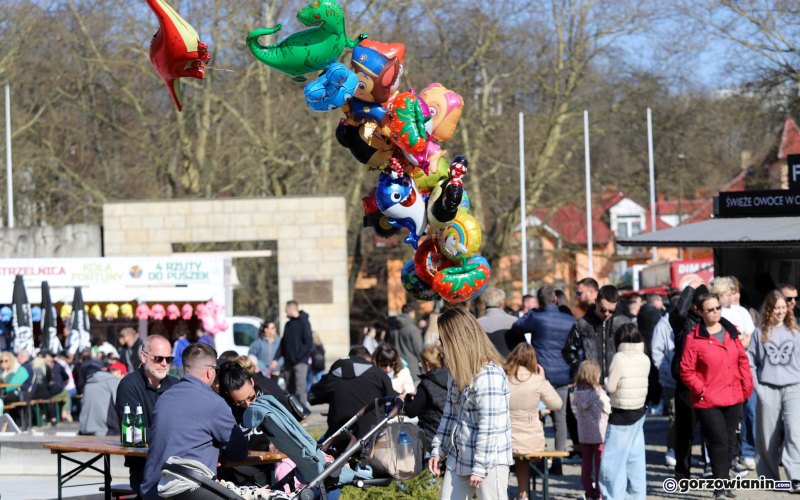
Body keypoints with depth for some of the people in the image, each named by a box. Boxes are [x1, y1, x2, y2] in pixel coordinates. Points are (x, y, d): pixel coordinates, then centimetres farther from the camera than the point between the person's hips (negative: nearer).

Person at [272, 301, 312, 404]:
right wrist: (276, 359, 10)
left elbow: (309, 341, -10)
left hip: (300, 361, -7)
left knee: (300, 388, -15)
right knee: (289, 389, 7)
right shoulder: (288, 324, 17)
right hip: (288, 363, 7)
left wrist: (299, 356, -13)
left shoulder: (304, 322, -3)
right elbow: (283, 343, 17)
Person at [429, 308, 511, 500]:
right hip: (459, 459, 9)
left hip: (490, 461, -9)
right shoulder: (459, 371, 10)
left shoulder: (489, 375, -20)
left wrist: (480, 466, -22)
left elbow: (489, 426, -22)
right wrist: (438, 450, 17)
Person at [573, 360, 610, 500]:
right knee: (600, 464, 3)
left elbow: (577, 411, 6)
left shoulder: (577, 392, -2)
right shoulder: (599, 393, -15)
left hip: (583, 434, 4)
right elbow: (608, 410, -6)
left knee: (586, 463, 10)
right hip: (599, 433, -4)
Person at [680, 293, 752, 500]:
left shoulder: (731, 332, 7)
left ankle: (724, 482, 24)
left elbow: (742, 360, 14)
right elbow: (686, 372, -6)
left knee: (729, 441, 12)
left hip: (733, 397, 6)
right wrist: (701, 390, -14)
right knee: (719, 441, -11)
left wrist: (746, 384, 7)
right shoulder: (694, 339, -9)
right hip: (708, 401, -6)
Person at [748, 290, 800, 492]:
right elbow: (750, 360, 10)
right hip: (768, 390, 1)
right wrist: (754, 384, 0)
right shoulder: (760, 333, 8)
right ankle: (769, 476, 19)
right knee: (767, 435, 6)